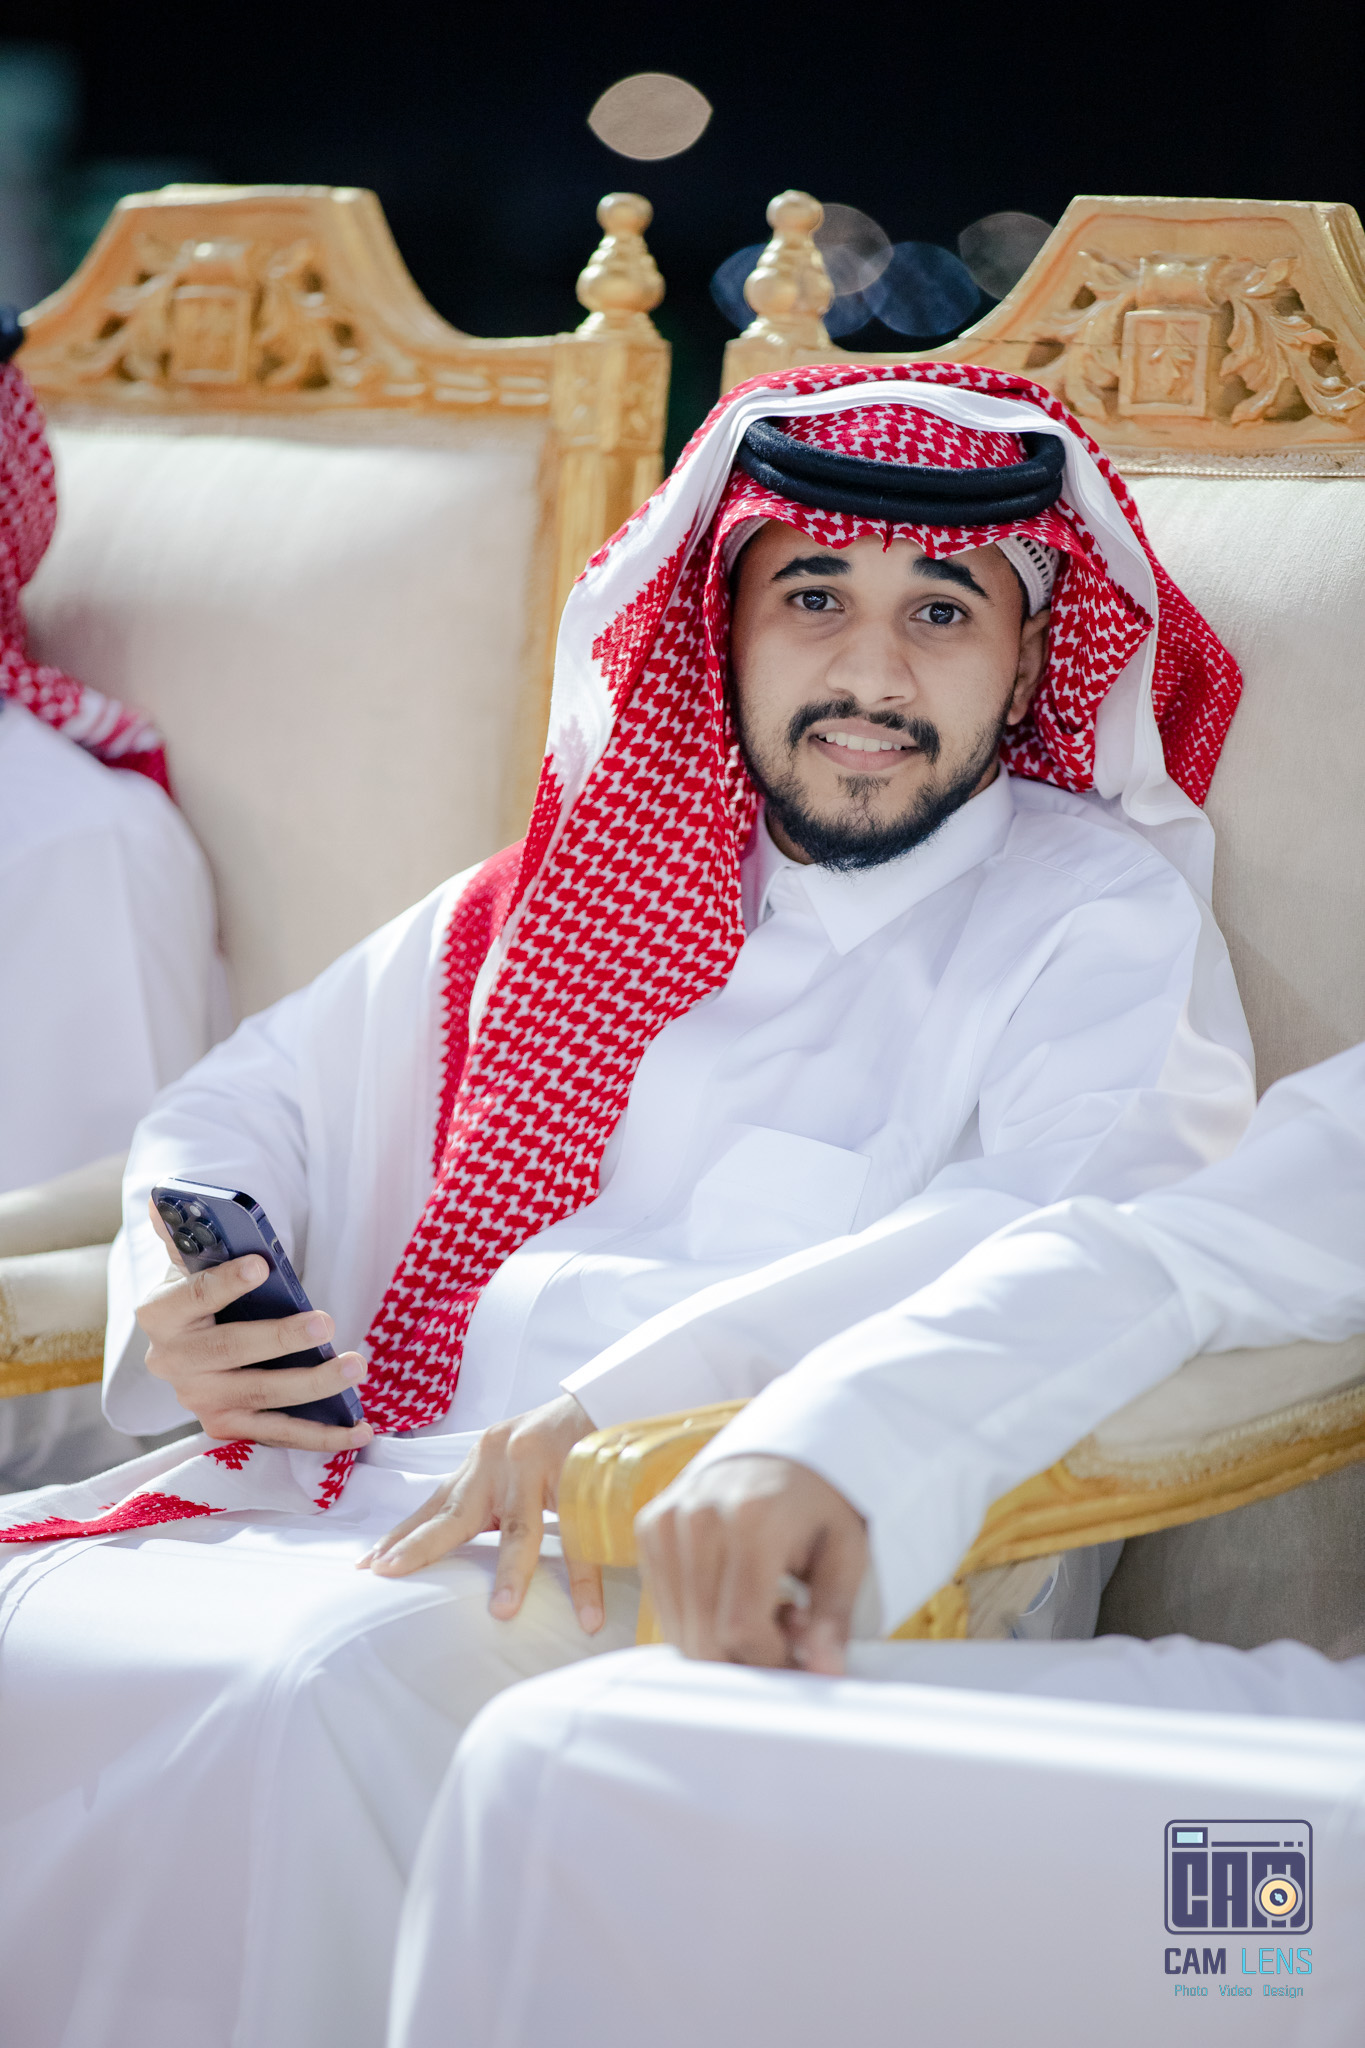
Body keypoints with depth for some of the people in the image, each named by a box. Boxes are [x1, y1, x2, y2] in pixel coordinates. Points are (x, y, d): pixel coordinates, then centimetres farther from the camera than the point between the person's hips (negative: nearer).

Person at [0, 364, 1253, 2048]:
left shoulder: (1096, 914, 4)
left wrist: (637, 1394, -28)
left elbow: (1088, 1233, -17)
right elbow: (250, 1098, 27)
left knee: (335, 1679, -33)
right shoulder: (586, 882, 21)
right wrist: (179, 1312, 3)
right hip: (340, 1494, 6)